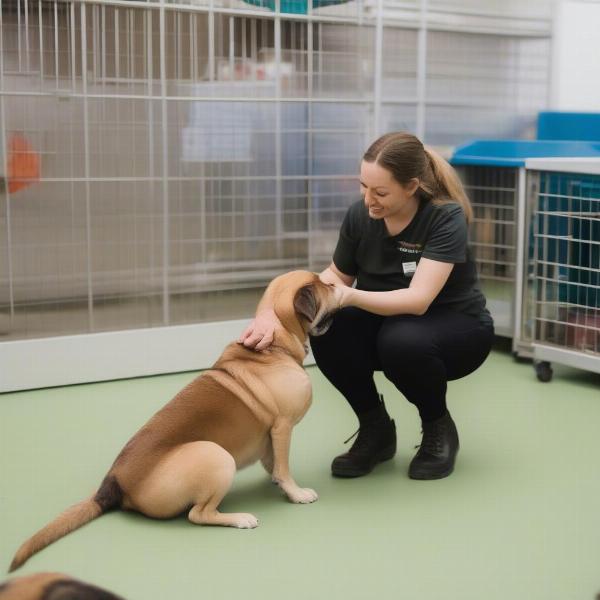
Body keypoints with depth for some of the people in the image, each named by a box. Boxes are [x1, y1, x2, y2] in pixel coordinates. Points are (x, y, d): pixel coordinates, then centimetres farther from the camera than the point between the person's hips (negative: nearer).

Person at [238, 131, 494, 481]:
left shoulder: (446, 217, -26)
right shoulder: (360, 215, -13)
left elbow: (418, 300, -33)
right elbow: (337, 276, 2)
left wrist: (351, 296, -46)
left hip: (456, 327, -4)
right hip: (387, 321, 4)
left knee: (402, 340, -37)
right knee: (329, 331, -27)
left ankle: (440, 428, -7)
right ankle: (376, 428, -3)